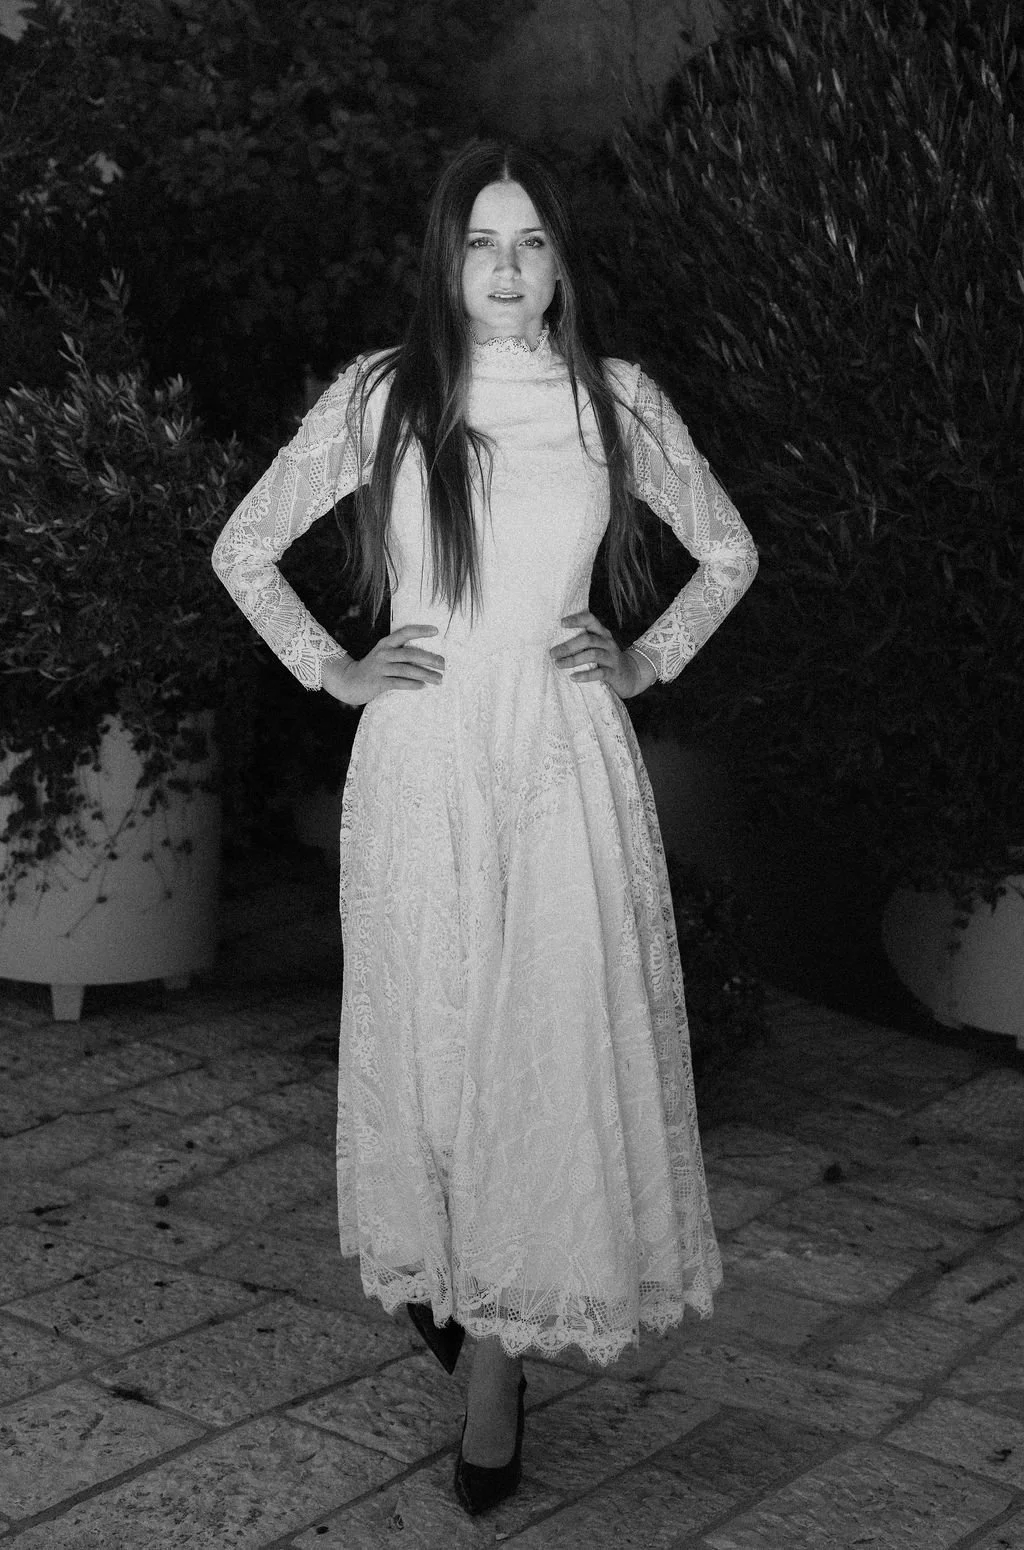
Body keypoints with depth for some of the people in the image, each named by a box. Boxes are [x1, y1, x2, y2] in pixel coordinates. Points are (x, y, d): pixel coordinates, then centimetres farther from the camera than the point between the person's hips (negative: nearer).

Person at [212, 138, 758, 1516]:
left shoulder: (617, 400, 5)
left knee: (552, 1047, -3)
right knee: (429, 1036, 5)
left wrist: (646, 662, 7)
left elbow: (730, 553, 18)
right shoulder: (381, 397, 3)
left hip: (568, 765, 0)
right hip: (421, 766, 0)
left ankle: (497, 1366, 6)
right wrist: (331, 670, 4)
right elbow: (243, 549, 11)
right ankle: (433, 1270, 28)